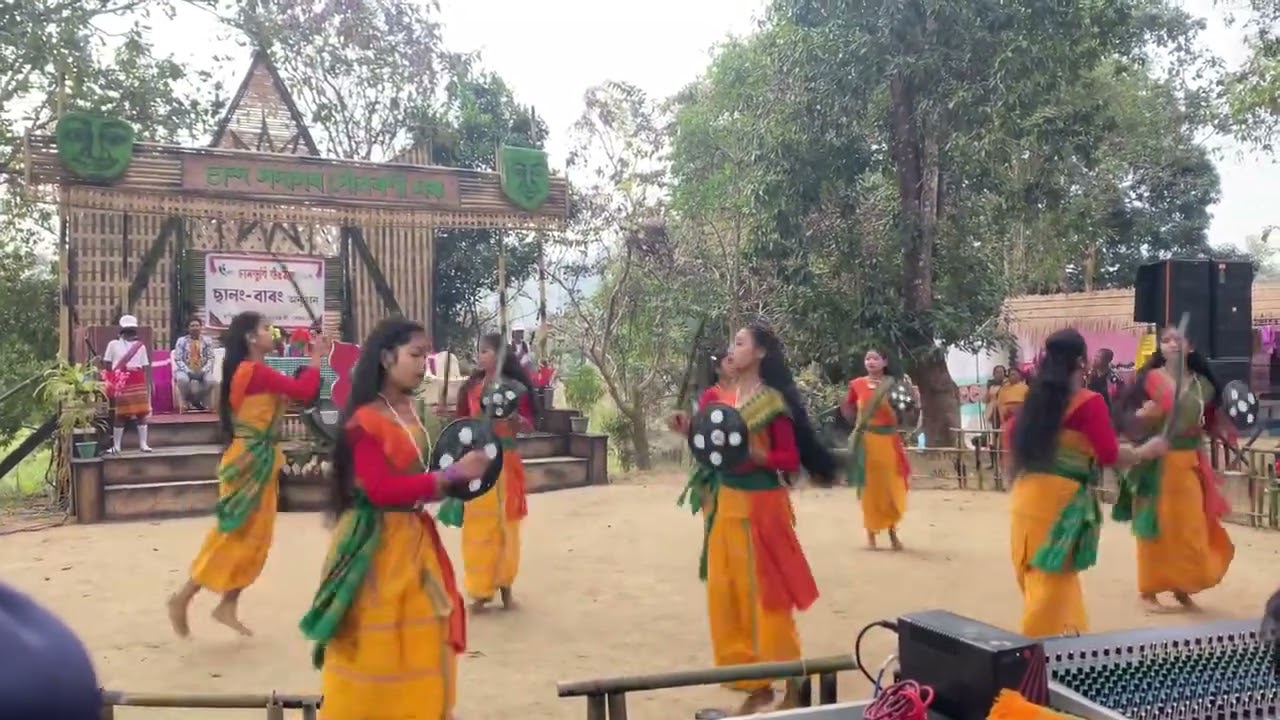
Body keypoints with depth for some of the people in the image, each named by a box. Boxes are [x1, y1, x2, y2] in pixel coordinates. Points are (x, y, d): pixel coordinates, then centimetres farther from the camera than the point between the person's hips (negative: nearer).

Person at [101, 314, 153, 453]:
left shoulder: (140, 345, 11)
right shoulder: (113, 344, 6)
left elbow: (146, 368, 8)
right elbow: (106, 366, 6)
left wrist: (148, 385, 1)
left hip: (138, 383, 2)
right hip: (120, 383, -2)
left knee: (141, 413, 0)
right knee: (119, 415, 1)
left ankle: (143, 444, 5)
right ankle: (116, 445, 8)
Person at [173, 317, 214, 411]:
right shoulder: (181, 341, 3)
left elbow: (211, 358, 3)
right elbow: (178, 359, -3)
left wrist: (203, 370, -15)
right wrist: (188, 371, -17)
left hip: (202, 370, 1)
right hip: (186, 370, -1)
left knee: (210, 380, -32)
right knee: (182, 379, -36)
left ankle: (202, 402, -7)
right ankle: (188, 402, -10)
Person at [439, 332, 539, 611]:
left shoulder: (516, 387, -3)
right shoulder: (472, 386, 6)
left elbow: (528, 426, -5)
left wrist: (510, 411, -22)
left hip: (505, 460, -2)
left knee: (504, 523, 5)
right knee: (478, 525, 4)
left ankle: (505, 587, 16)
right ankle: (481, 590, 12)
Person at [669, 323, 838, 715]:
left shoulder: (774, 401, -9)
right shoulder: (714, 396, 7)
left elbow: (791, 460, -9)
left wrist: (753, 455, -23)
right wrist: (688, 430, -7)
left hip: (759, 503, -6)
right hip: (721, 503, 6)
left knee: (765, 591, -1)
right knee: (726, 592, 8)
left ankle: (791, 684, 13)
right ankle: (756, 684, 19)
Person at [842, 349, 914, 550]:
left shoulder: (893, 384, 1)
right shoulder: (857, 385, 3)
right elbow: (850, 415, 12)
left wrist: (915, 400, -13)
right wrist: (843, 403, -6)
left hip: (888, 440, 0)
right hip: (866, 441, 0)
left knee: (892, 487, 4)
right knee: (869, 487, 5)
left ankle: (892, 532, 17)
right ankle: (871, 533, 12)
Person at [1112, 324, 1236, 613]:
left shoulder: (1202, 383, 8)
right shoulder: (1149, 379, -5)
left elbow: (1211, 424, 15)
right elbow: (1130, 422, -10)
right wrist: (1145, 415, -29)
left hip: (1190, 464, 4)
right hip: (1157, 464, -4)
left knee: (1191, 529, 7)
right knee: (1157, 529, 0)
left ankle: (1182, 587, 22)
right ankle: (1149, 589, 10)